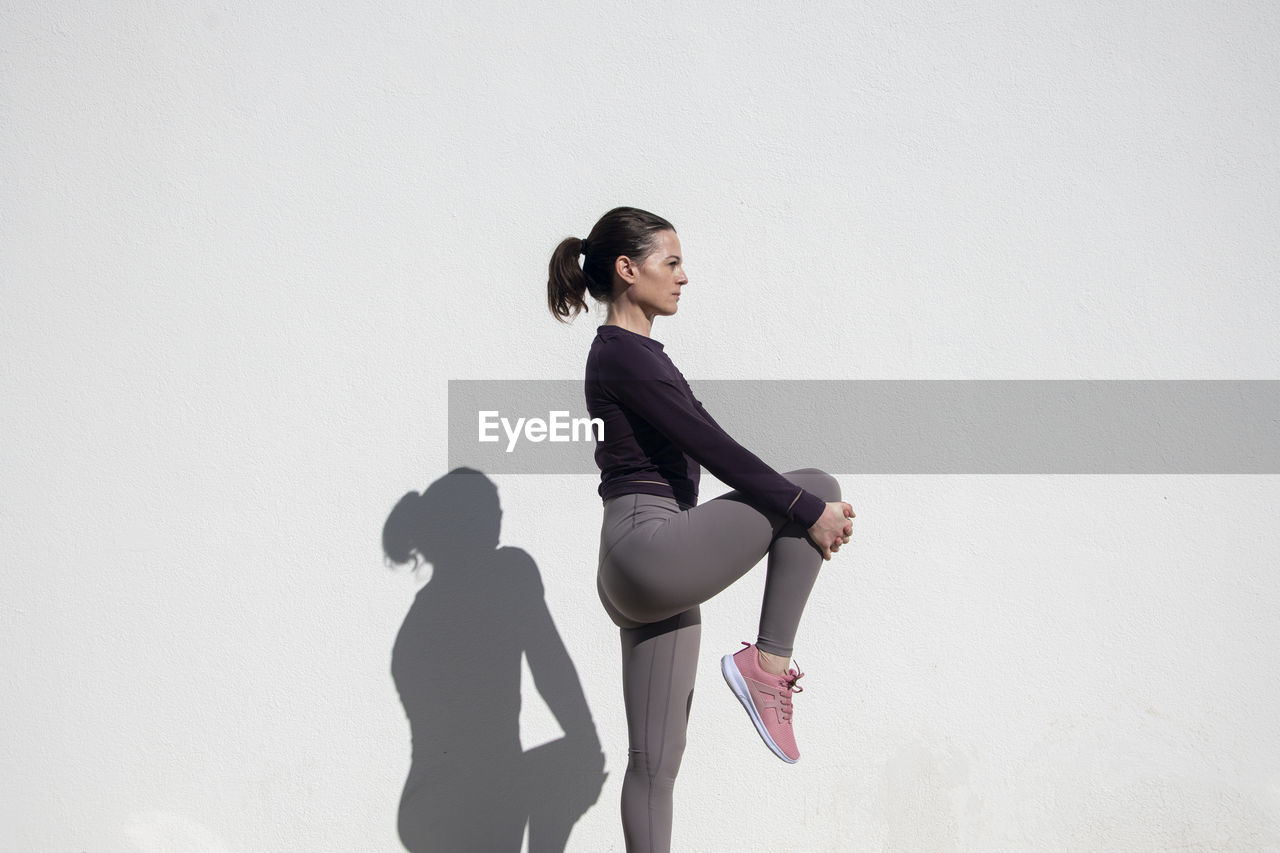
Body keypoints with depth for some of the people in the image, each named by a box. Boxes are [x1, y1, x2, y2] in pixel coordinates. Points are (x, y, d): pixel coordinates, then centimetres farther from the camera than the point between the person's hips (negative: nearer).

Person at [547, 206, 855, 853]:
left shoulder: (621, 353, 21)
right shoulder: (627, 355, -9)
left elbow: (697, 455, 24)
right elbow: (713, 448, -16)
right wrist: (809, 511, -12)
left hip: (644, 575, 10)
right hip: (649, 549, -10)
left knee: (655, 762, 8)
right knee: (816, 485, -3)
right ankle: (768, 663, -3)